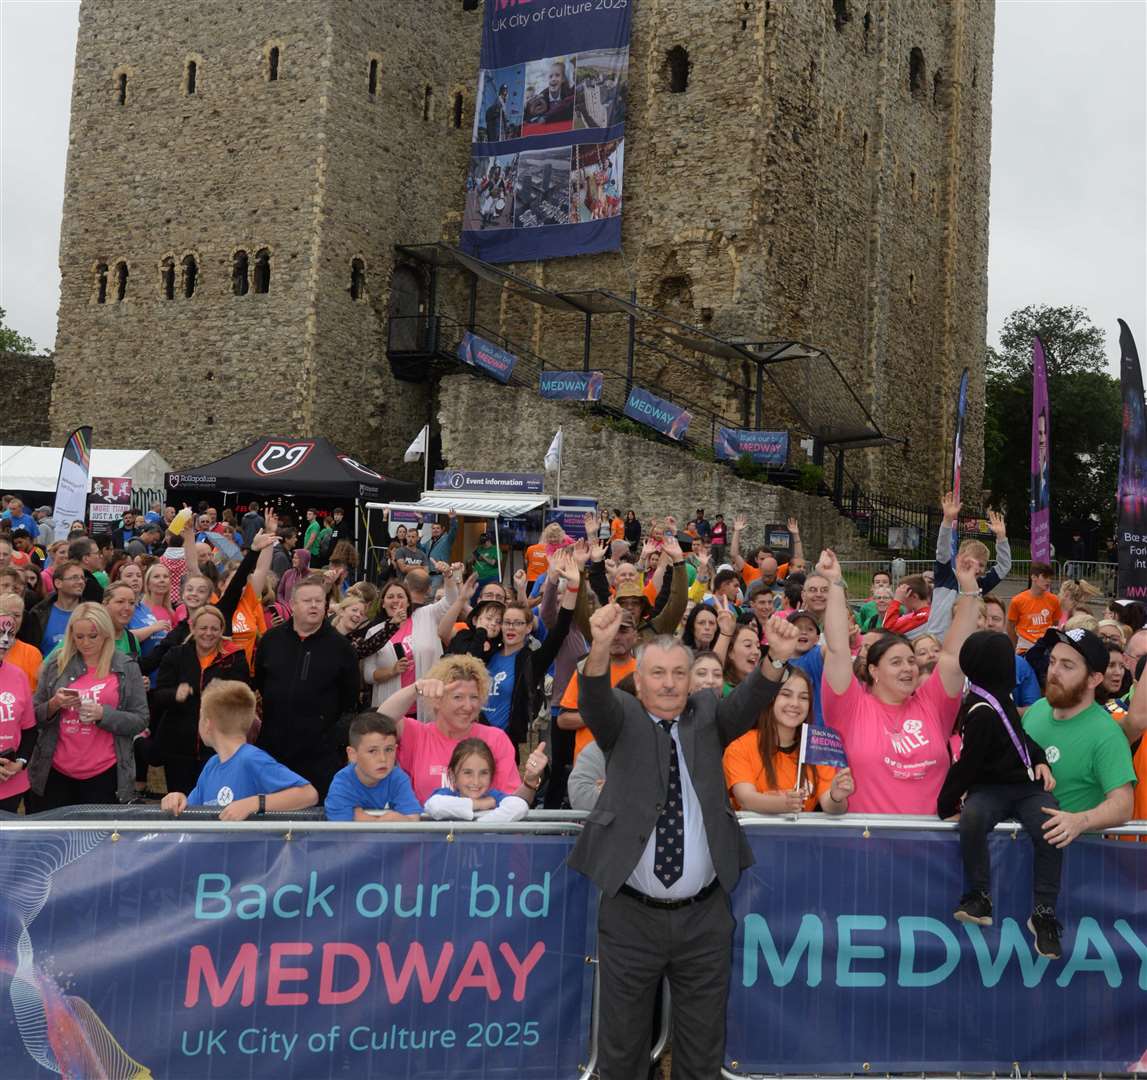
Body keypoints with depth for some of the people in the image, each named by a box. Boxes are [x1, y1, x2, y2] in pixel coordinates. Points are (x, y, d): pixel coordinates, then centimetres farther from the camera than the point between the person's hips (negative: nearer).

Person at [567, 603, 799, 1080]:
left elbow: (747, 703, -13)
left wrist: (776, 659, -34)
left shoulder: (706, 715, 5)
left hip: (705, 918, 2)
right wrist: (601, 647, -41)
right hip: (630, 916, -1)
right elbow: (594, 700, -20)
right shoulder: (622, 719, 0)